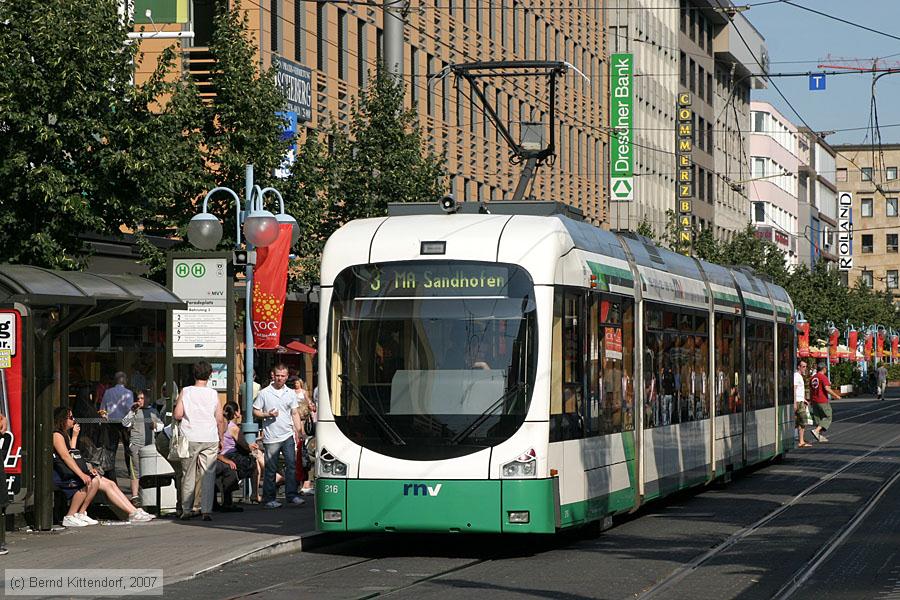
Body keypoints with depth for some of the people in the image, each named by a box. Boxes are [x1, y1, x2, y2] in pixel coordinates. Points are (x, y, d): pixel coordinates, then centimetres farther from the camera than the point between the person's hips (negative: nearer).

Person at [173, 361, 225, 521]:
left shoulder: (185, 392, -1)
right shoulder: (213, 394, 0)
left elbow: (177, 415, -7)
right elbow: (220, 419, 1)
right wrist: (221, 439, 11)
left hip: (190, 438, 0)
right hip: (210, 439, 0)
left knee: (188, 475, 9)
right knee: (208, 475, 2)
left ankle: (187, 510, 12)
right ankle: (206, 509, -5)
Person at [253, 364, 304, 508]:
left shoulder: (291, 393, 10)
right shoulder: (264, 393, 1)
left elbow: (295, 413, 13)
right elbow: (255, 411, 4)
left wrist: (298, 430, 4)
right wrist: (268, 414, -12)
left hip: (288, 436, 3)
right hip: (271, 437, -3)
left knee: (291, 465, -3)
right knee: (270, 469, 2)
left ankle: (291, 495, 3)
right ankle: (269, 499, 8)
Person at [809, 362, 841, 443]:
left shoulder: (813, 378, 12)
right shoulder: (823, 377, -12)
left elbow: (810, 390, 16)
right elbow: (827, 389, -21)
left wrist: (811, 401, 24)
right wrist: (836, 395, -10)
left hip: (815, 401, 8)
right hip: (823, 401, -8)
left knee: (818, 418, 12)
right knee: (827, 418, -1)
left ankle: (821, 436, 13)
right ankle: (816, 431, -17)